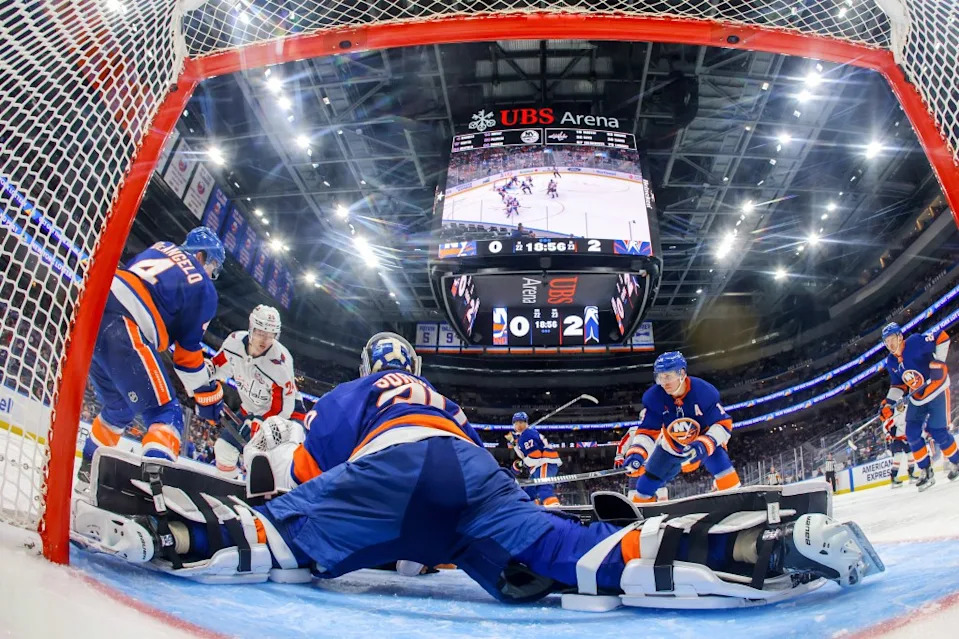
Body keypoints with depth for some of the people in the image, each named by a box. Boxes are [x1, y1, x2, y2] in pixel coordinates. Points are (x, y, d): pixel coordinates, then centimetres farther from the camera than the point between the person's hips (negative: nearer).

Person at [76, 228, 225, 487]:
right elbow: (188, 350, 7)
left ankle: (88, 468, 42)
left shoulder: (161, 247, 24)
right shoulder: (204, 289, 6)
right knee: (166, 413, -2)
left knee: (119, 408, 29)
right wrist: (208, 394, 14)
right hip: (123, 331, -8)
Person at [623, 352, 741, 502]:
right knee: (647, 482, 1)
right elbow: (647, 431, -15)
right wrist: (637, 453, -33)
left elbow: (723, 423, -25)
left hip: (705, 441, -2)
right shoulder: (653, 398, -23)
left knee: (721, 466, -29)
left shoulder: (704, 391, -30)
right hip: (671, 446, 2)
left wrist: (705, 444, -41)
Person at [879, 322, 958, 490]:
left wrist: (938, 362, -26)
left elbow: (942, 337, -20)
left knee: (938, 432, -10)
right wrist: (888, 403, -4)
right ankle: (926, 472, 8)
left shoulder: (915, 342, -18)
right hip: (917, 397, 7)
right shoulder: (891, 362, 3)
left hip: (937, 389, -7)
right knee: (912, 433, -2)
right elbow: (898, 385, 9)